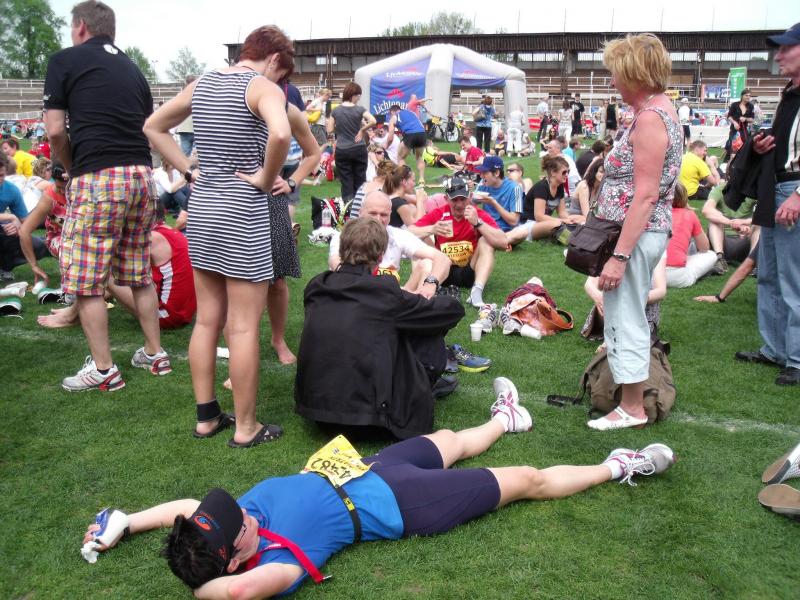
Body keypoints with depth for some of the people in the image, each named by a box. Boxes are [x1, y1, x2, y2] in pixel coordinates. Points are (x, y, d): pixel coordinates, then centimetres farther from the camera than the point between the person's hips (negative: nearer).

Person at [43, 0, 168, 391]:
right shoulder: (132, 69, 20)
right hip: (142, 175, 6)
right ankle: (154, 354, 23)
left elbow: (55, 131, -4)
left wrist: (72, 167, 11)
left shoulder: (65, 61, 3)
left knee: (86, 281, 3)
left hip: (97, 178, -6)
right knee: (140, 276, 16)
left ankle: (103, 370, 7)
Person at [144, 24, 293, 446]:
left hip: (202, 209, 7)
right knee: (243, 327, 1)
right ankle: (245, 427, 11)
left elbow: (153, 127, 21)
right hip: (243, 213, -7)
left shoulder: (202, 84, 12)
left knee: (207, 319, 14)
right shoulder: (264, 88, -9)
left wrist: (190, 171, 14)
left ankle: (206, 416, 24)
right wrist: (266, 178, -14)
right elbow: (280, 133, -31)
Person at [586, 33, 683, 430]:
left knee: (625, 318, -1)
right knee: (629, 315, 21)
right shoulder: (662, 110, 12)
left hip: (636, 234, -10)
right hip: (645, 231, 10)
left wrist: (619, 255, -25)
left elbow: (646, 194, -24)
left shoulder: (649, 119, -18)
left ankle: (632, 408, 11)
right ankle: (632, 393, 37)